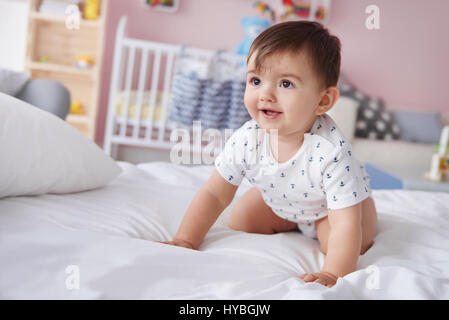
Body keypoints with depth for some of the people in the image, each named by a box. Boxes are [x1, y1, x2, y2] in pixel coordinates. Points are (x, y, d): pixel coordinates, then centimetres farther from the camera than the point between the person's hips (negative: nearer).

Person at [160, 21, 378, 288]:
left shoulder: (331, 151, -43)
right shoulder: (246, 140, -29)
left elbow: (346, 224, -41)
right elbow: (214, 195, -18)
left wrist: (333, 274, -52)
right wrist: (185, 241, -24)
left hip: (331, 205, -4)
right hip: (280, 201, 4)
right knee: (240, 222, 2)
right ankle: (293, 224, 28)